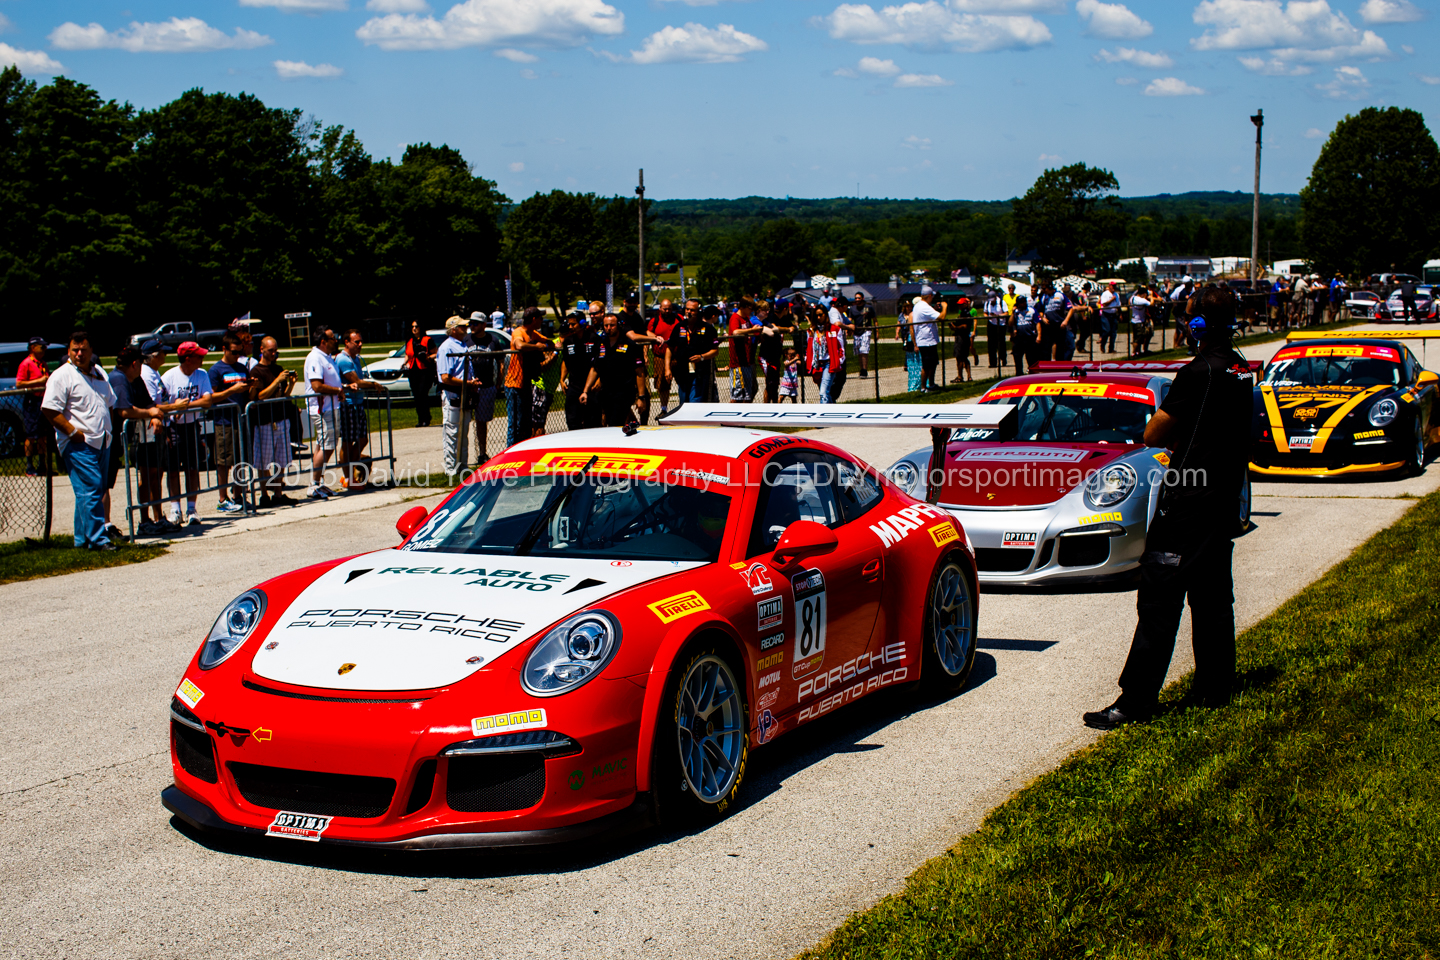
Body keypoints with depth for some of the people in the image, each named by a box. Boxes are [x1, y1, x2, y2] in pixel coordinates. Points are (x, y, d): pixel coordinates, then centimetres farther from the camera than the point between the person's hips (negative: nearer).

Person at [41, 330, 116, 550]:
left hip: (102, 442, 8)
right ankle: (96, 539, -11)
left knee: (97, 490, 10)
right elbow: (49, 409, -14)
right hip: (79, 444, -8)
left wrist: (108, 429, 14)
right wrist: (73, 432, -17)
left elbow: (109, 403, 27)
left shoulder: (99, 373, 16)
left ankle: (82, 538, 18)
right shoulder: (61, 376, -7)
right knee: (90, 490, -12)